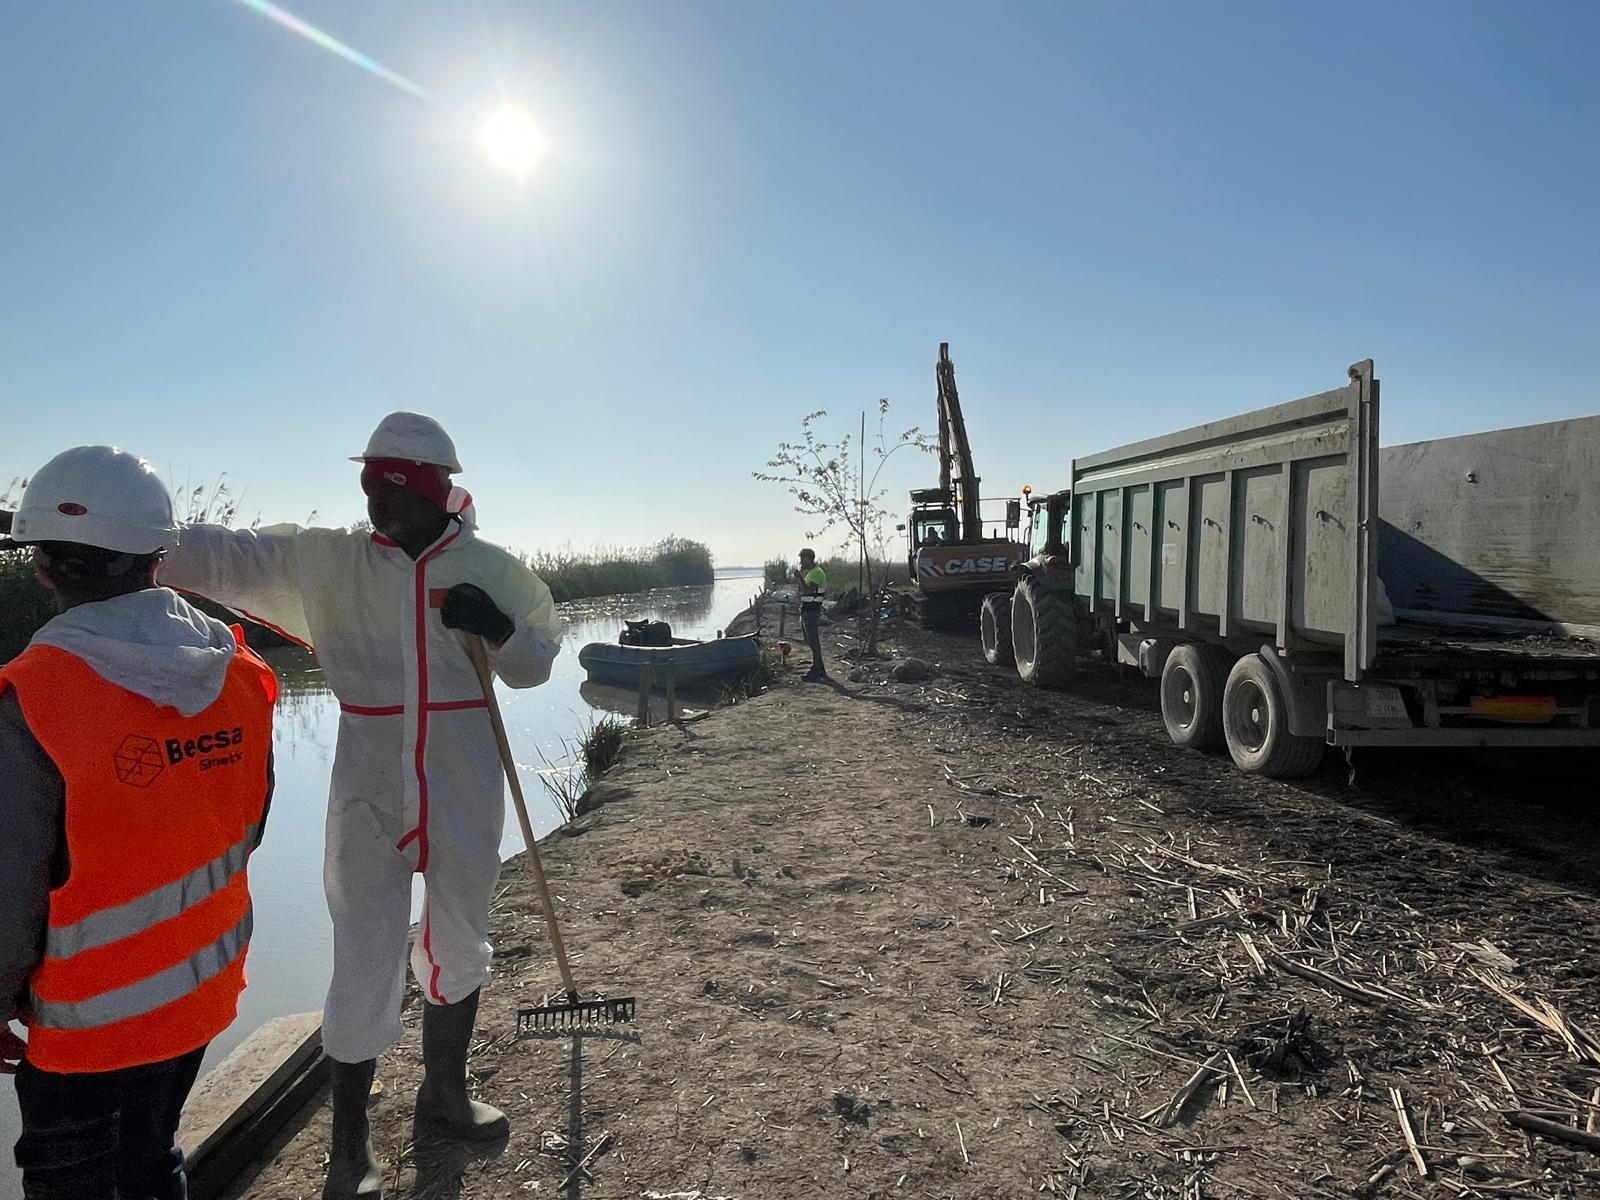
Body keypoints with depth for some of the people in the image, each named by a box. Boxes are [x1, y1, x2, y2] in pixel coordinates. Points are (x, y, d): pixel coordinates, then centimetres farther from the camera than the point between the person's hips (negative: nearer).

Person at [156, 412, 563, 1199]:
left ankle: (443, 1098, 39)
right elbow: (224, 557, -12)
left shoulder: (488, 569, -1)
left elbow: (534, 668, 4)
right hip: (369, 791, -1)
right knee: (365, 963, 1)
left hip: (464, 788, 2)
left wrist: (496, 628, -16)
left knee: (460, 944, 16)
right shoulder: (326, 560, -1)